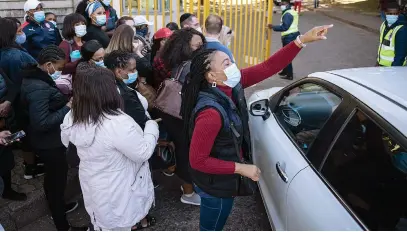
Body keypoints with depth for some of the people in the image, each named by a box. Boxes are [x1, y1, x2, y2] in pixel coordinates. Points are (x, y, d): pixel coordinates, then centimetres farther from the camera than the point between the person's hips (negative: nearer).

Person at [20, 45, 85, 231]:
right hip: (49, 142, -10)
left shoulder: (35, 77, 2)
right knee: (57, 179, 5)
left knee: (53, 176, 27)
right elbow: (41, 123, -31)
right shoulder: (39, 88, -30)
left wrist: (64, 101, -1)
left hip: (47, 140, 10)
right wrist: (67, 108, -25)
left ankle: (58, 206, 49)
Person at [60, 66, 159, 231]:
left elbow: (66, 142, 10)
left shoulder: (72, 118, -11)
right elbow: (143, 153, -23)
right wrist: (151, 126, -8)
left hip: (92, 187, 7)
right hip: (117, 194, -6)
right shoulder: (118, 124, -34)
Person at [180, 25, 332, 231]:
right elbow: (197, 160, -29)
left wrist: (302, 40, -19)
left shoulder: (231, 86, -12)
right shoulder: (211, 112, -35)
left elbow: (268, 67, -11)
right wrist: (241, 169, -24)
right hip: (215, 184, -8)